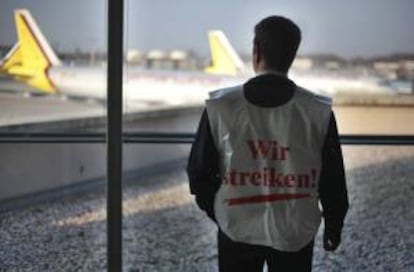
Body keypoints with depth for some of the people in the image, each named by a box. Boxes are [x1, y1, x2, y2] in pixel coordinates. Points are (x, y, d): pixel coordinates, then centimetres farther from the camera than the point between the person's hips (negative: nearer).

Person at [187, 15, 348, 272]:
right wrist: (334, 226, 15)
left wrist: (217, 211, 16)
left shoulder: (221, 107, -12)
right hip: (294, 232, 0)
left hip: (238, 230, 0)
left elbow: (199, 171, -3)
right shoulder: (318, 112, -10)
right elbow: (332, 179, -2)